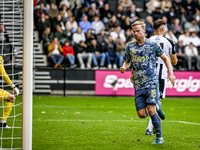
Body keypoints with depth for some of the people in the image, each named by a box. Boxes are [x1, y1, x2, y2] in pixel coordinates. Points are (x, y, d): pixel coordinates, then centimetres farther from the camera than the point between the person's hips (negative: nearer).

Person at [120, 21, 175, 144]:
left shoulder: (153, 45, 0)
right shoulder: (130, 46, 8)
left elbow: (165, 58, 11)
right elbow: (127, 62, 19)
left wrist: (171, 74, 1)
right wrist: (124, 68, -5)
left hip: (152, 82, -4)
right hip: (138, 85, 4)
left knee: (151, 111, -17)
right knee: (141, 114, -3)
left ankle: (159, 137, -5)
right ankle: (156, 107, 30)